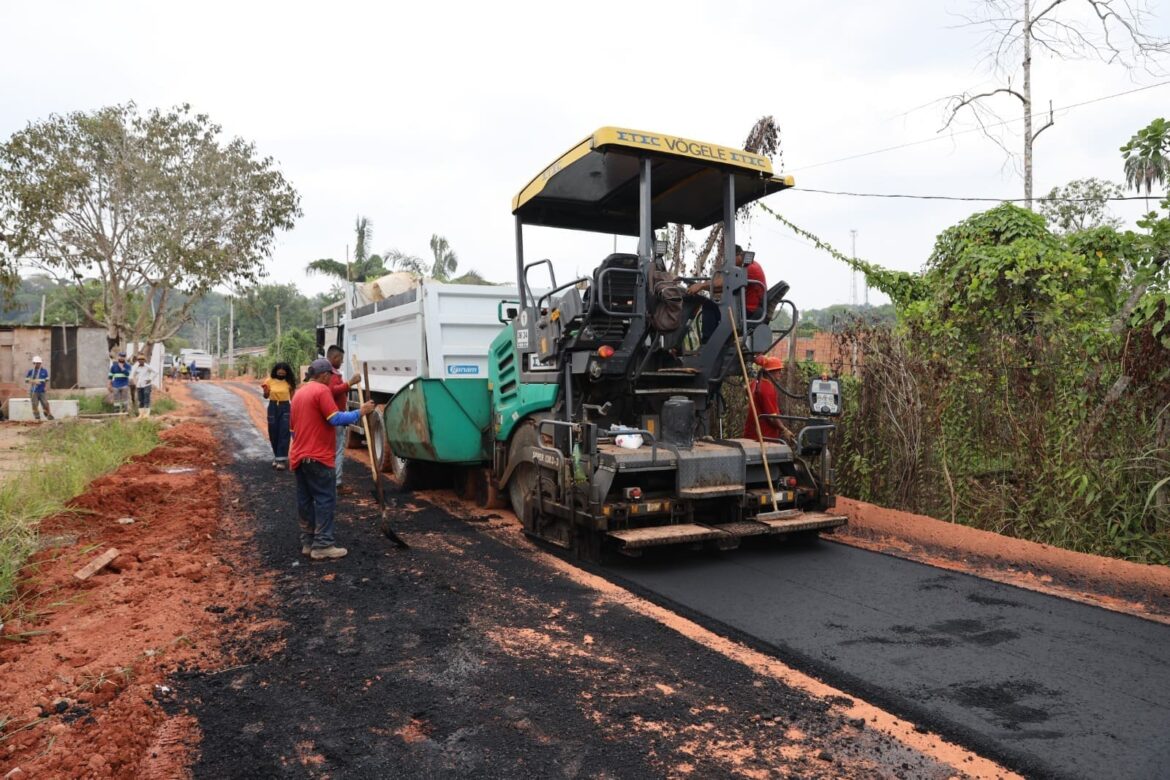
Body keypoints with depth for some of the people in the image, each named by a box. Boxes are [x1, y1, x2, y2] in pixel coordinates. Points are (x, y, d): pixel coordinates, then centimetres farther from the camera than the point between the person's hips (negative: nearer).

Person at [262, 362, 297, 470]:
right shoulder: (269, 381, -3)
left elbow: (292, 397, 3)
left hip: (285, 407, -2)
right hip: (273, 407, 2)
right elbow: (266, 396, 6)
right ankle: (277, 457, 25)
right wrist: (265, 391, -17)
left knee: (284, 434, -5)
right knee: (273, 433, 9)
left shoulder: (289, 382, -4)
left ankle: (281, 459, -5)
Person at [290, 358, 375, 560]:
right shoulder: (321, 390, -11)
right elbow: (336, 419, -19)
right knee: (325, 500, -4)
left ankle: (308, 542, 16)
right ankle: (322, 546, -4)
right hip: (317, 457, -9)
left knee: (305, 501, 11)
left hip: (298, 457, 9)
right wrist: (360, 413, -11)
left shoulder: (299, 393, 18)